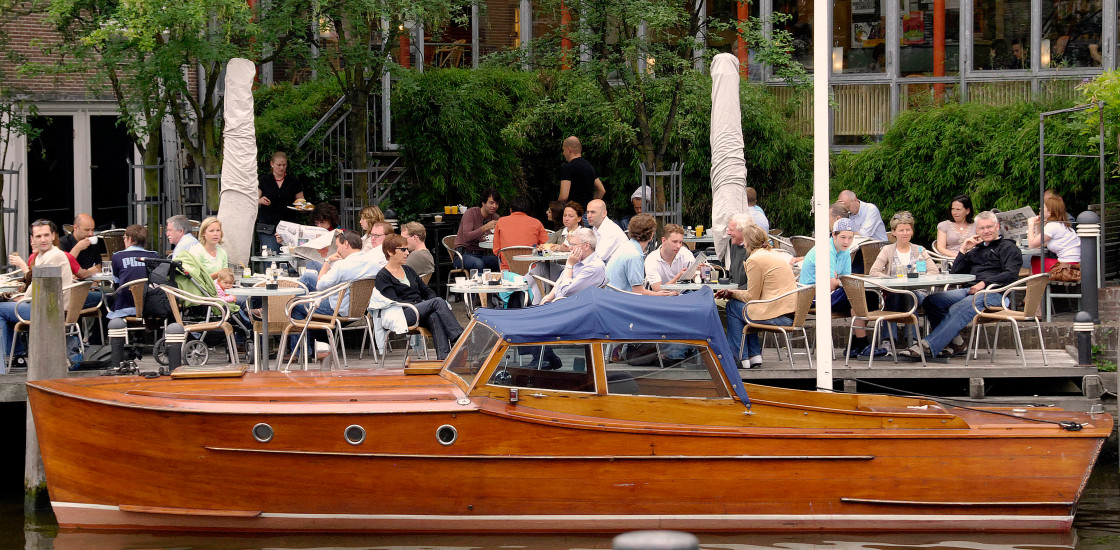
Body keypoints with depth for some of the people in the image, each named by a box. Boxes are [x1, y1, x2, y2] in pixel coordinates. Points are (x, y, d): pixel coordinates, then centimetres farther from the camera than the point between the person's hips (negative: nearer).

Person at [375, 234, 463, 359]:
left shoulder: (408, 270, 25)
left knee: (434, 317, -33)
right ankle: (459, 337, -34)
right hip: (403, 315, -5)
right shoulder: (383, 276, 2)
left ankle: (443, 356, -48)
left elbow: (427, 291, 26)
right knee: (438, 301, -27)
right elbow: (394, 301, -10)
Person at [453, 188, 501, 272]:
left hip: (483, 254, 5)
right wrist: (485, 227, -31)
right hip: (465, 254, -5)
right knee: (478, 264, -38)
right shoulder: (470, 213, -9)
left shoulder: (495, 217, 8)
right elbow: (466, 237, -22)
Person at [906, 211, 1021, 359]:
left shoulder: (1008, 247, 11)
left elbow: (1010, 274, -7)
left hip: (992, 293, -7)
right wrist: (963, 251, 14)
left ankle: (928, 346, -45)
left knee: (959, 309, -34)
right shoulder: (976, 250, 31)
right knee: (931, 301, -16)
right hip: (968, 290, 7)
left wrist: (985, 283, -17)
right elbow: (954, 273, 25)